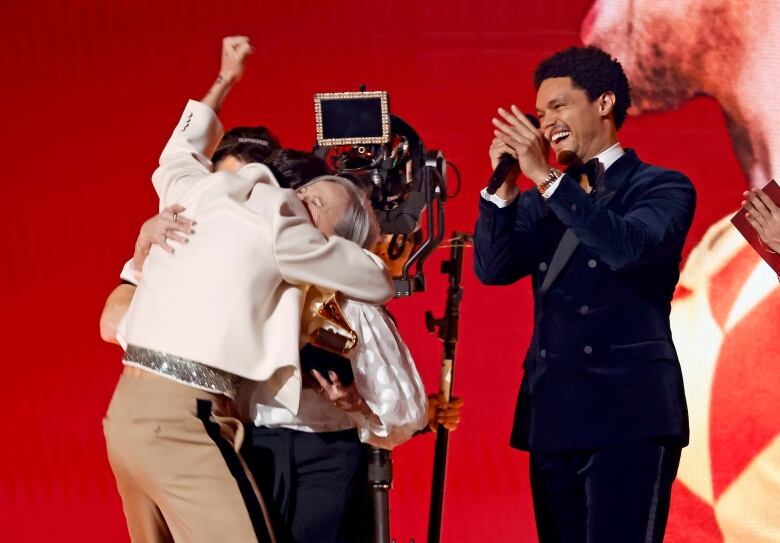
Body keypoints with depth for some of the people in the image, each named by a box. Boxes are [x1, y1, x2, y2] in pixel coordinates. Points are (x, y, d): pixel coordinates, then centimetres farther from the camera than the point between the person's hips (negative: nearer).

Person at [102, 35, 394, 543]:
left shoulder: (199, 195, 13)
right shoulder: (275, 231, -5)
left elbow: (177, 158, 40)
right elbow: (380, 282, 7)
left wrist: (225, 80, 51)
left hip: (126, 409, 9)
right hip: (178, 420, -9)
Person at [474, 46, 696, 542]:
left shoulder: (663, 187, 2)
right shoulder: (541, 199, 17)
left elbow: (629, 246, -18)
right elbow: (493, 269, 5)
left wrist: (547, 177, -18)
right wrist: (504, 186, -7)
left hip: (629, 414, -5)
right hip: (553, 414, 6)